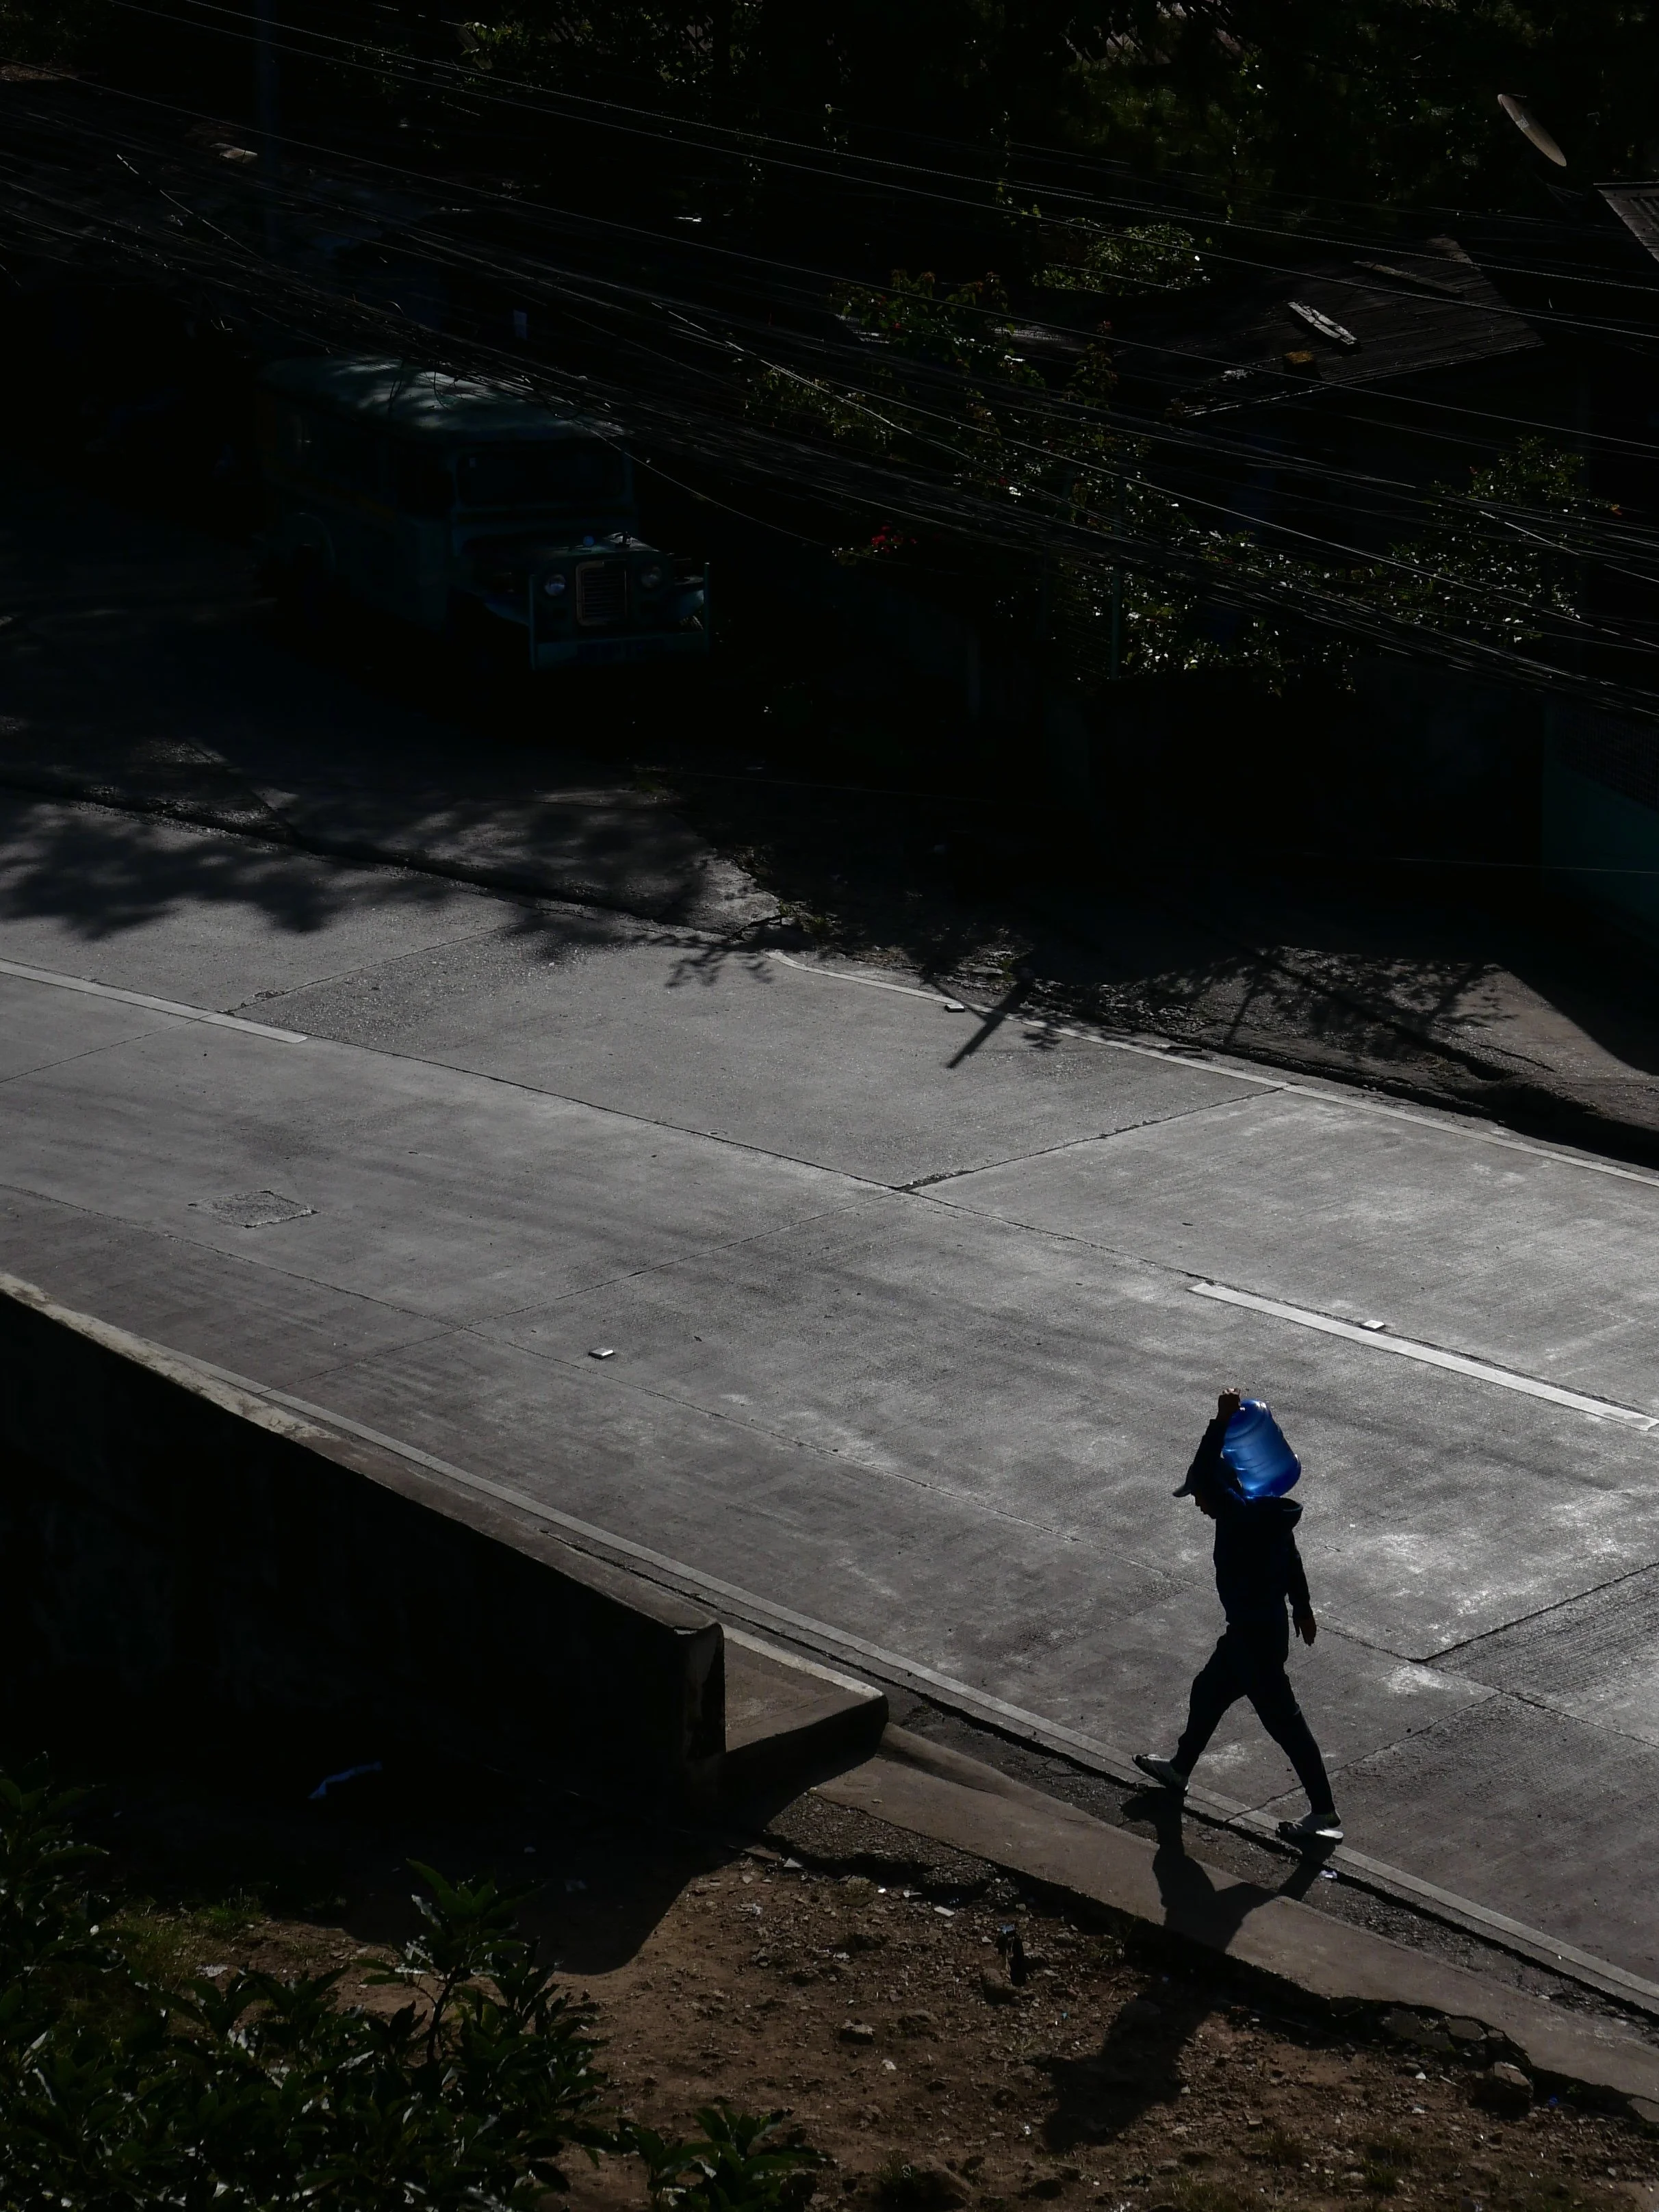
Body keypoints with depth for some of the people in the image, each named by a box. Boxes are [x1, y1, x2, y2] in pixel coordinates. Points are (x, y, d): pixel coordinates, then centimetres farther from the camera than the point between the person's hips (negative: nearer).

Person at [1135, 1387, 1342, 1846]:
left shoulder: (1240, 1518, -27)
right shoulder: (1267, 1514, 2)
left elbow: (1207, 1475, -40)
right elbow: (1292, 1561, 15)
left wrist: (1222, 1422, -35)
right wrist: (1302, 1609, 27)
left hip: (1255, 1637, -10)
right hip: (1268, 1624, 10)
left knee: (1283, 1721, -1)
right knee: (1207, 1692, 25)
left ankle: (1324, 1812, 6)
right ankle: (1179, 1768, 45)